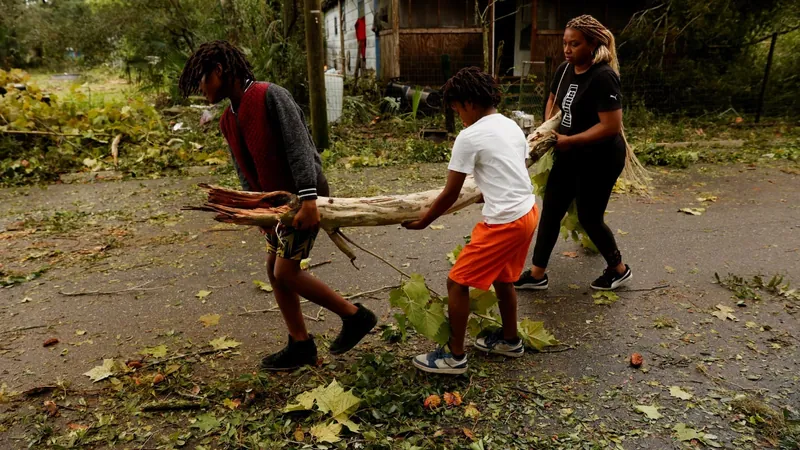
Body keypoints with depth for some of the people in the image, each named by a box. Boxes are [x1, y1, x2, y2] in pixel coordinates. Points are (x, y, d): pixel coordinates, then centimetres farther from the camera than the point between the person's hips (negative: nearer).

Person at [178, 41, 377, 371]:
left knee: (286, 272, -9)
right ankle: (301, 345, 22)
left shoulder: (270, 96, -15)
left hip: (304, 195, -9)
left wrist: (308, 200, -30)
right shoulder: (228, 121, 11)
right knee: (274, 269, 10)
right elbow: (245, 172, 9)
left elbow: (299, 146, -23)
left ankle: (355, 316, 6)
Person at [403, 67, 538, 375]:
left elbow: (450, 194, -9)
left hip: (504, 222, -9)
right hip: (527, 212, 9)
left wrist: (423, 222, 5)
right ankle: (509, 340, 43)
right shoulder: (512, 126, 11)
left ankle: (455, 356, 13)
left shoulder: (469, 137, -13)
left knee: (457, 282, 2)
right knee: (502, 278, 26)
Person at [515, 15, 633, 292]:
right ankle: (537, 274, 20)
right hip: (570, 155, 8)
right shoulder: (565, 70, 2)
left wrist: (570, 140, -21)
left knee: (589, 218, 5)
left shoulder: (603, 77, -23)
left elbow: (611, 126, -27)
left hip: (600, 159, -8)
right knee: (551, 211, 8)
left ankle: (619, 270, 31)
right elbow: (553, 100, 21)